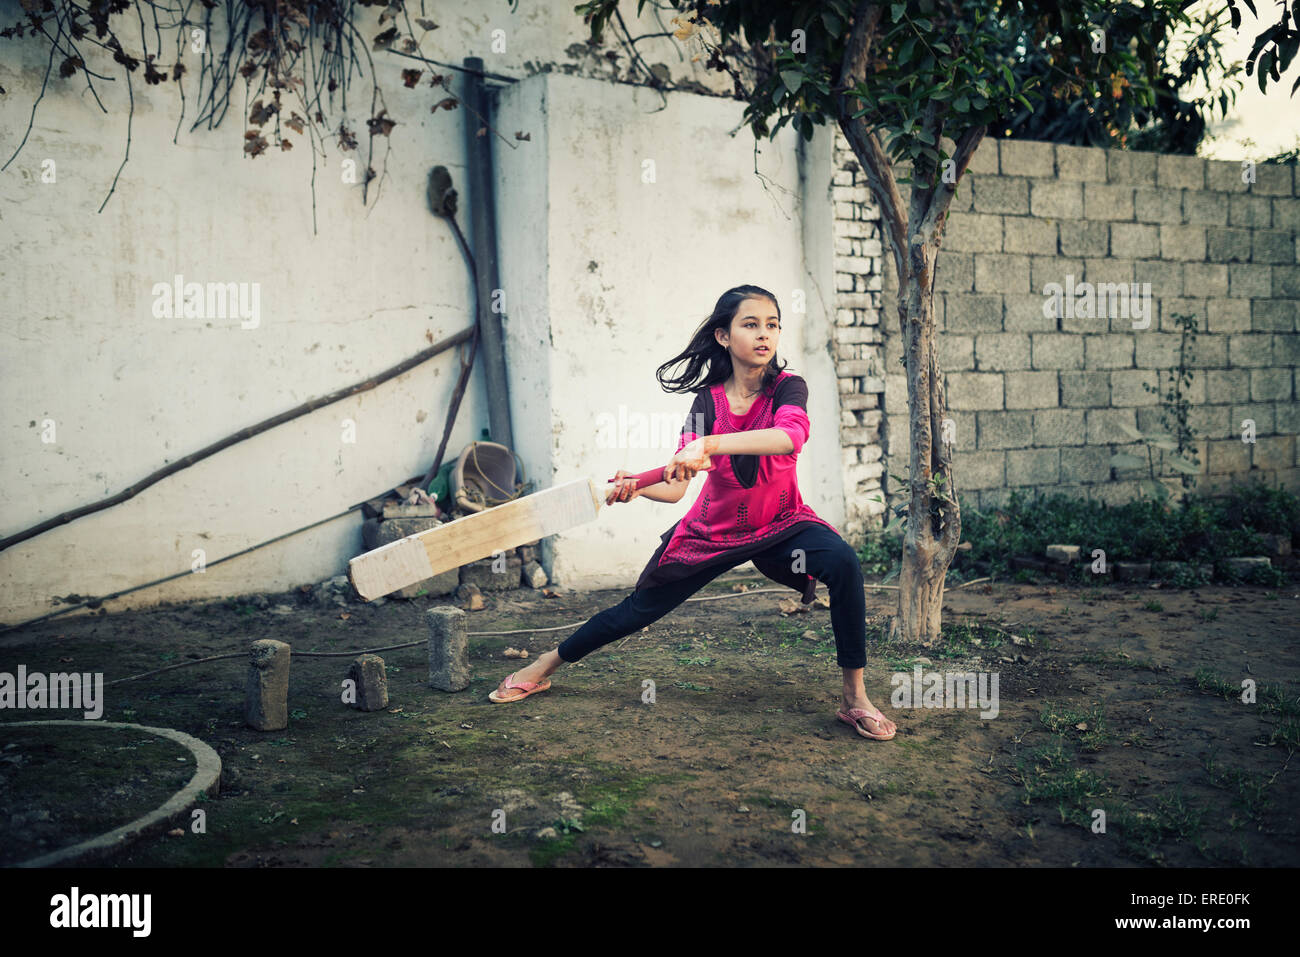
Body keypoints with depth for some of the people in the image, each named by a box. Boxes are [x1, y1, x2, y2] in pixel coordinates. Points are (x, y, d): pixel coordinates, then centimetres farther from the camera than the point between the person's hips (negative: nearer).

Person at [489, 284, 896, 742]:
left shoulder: (788, 388, -18)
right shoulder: (708, 401, -14)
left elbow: (789, 435, -43)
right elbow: (675, 486, -21)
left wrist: (709, 445, -53)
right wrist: (636, 485, -43)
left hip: (780, 525, -1)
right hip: (712, 529, 1)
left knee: (843, 561, -31)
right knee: (640, 609, 8)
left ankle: (855, 696, -19)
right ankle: (546, 665, 31)